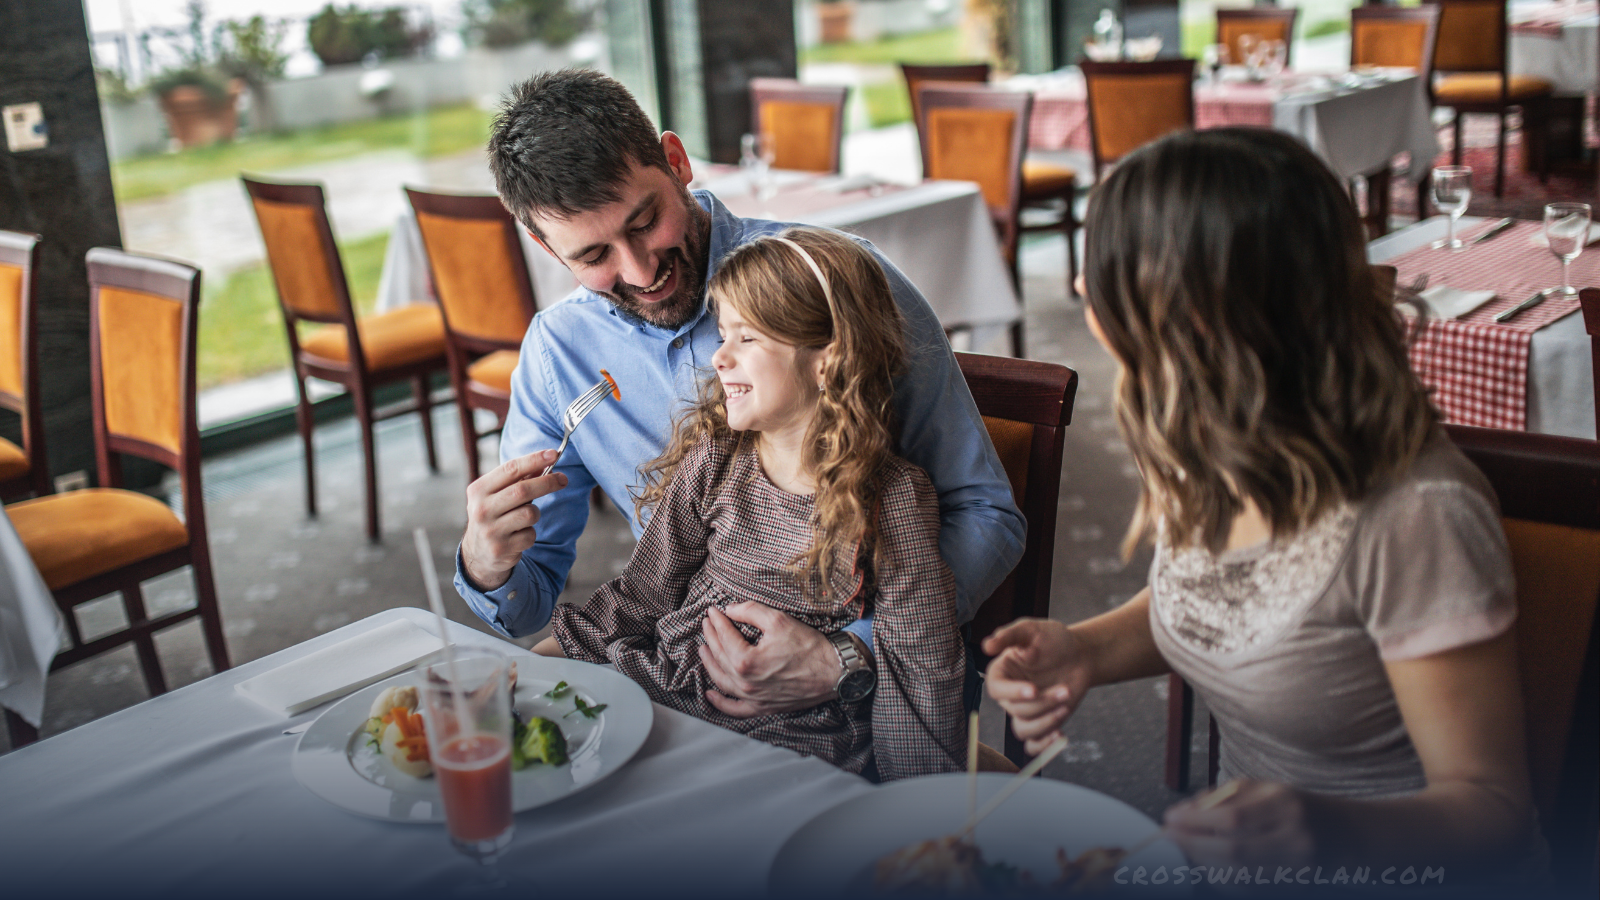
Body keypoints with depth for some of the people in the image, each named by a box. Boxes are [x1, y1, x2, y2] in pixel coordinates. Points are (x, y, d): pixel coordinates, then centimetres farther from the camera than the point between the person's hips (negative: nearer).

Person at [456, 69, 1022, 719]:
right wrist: (489, 571, -17)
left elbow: (984, 515, -12)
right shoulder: (557, 352, 0)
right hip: (685, 678, 2)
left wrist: (846, 658, -26)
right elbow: (530, 602, 8)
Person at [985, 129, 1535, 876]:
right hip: (1244, 842, 6)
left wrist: (1331, 832, -36)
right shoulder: (1202, 443, -5)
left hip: (1388, 861, -5)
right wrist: (1088, 649, -5)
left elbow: (1492, 808, -16)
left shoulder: (1413, 516, -25)